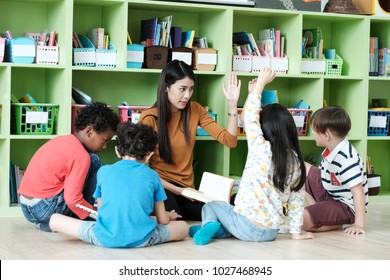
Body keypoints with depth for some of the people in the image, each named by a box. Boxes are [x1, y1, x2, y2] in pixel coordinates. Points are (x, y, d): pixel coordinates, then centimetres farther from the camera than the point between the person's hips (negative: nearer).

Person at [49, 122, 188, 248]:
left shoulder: (104, 171, 8)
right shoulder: (152, 175, 7)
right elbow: (162, 220, 11)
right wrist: (168, 216, 37)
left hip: (105, 239, 0)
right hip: (142, 240, 0)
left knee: (55, 219, 14)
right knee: (183, 226, 21)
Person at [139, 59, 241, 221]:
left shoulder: (195, 110, 4)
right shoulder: (149, 118, -9)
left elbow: (230, 141, -1)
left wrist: (232, 104, -11)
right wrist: (178, 190, -16)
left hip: (186, 187, 5)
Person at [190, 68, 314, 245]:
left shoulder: (261, 149, -11)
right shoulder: (297, 162, 1)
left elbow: (250, 117, -1)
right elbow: (297, 200, 5)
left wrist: (260, 83, 7)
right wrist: (296, 231, 14)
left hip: (248, 227, -5)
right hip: (270, 232, 5)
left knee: (210, 206, 22)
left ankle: (210, 225, -6)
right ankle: (220, 230, 6)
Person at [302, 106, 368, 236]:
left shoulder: (346, 159, -31)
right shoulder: (331, 151, -2)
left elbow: (358, 192, -31)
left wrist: (359, 225, -32)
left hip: (346, 208, -10)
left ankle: (337, 224, -6)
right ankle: (315, 209, 6)